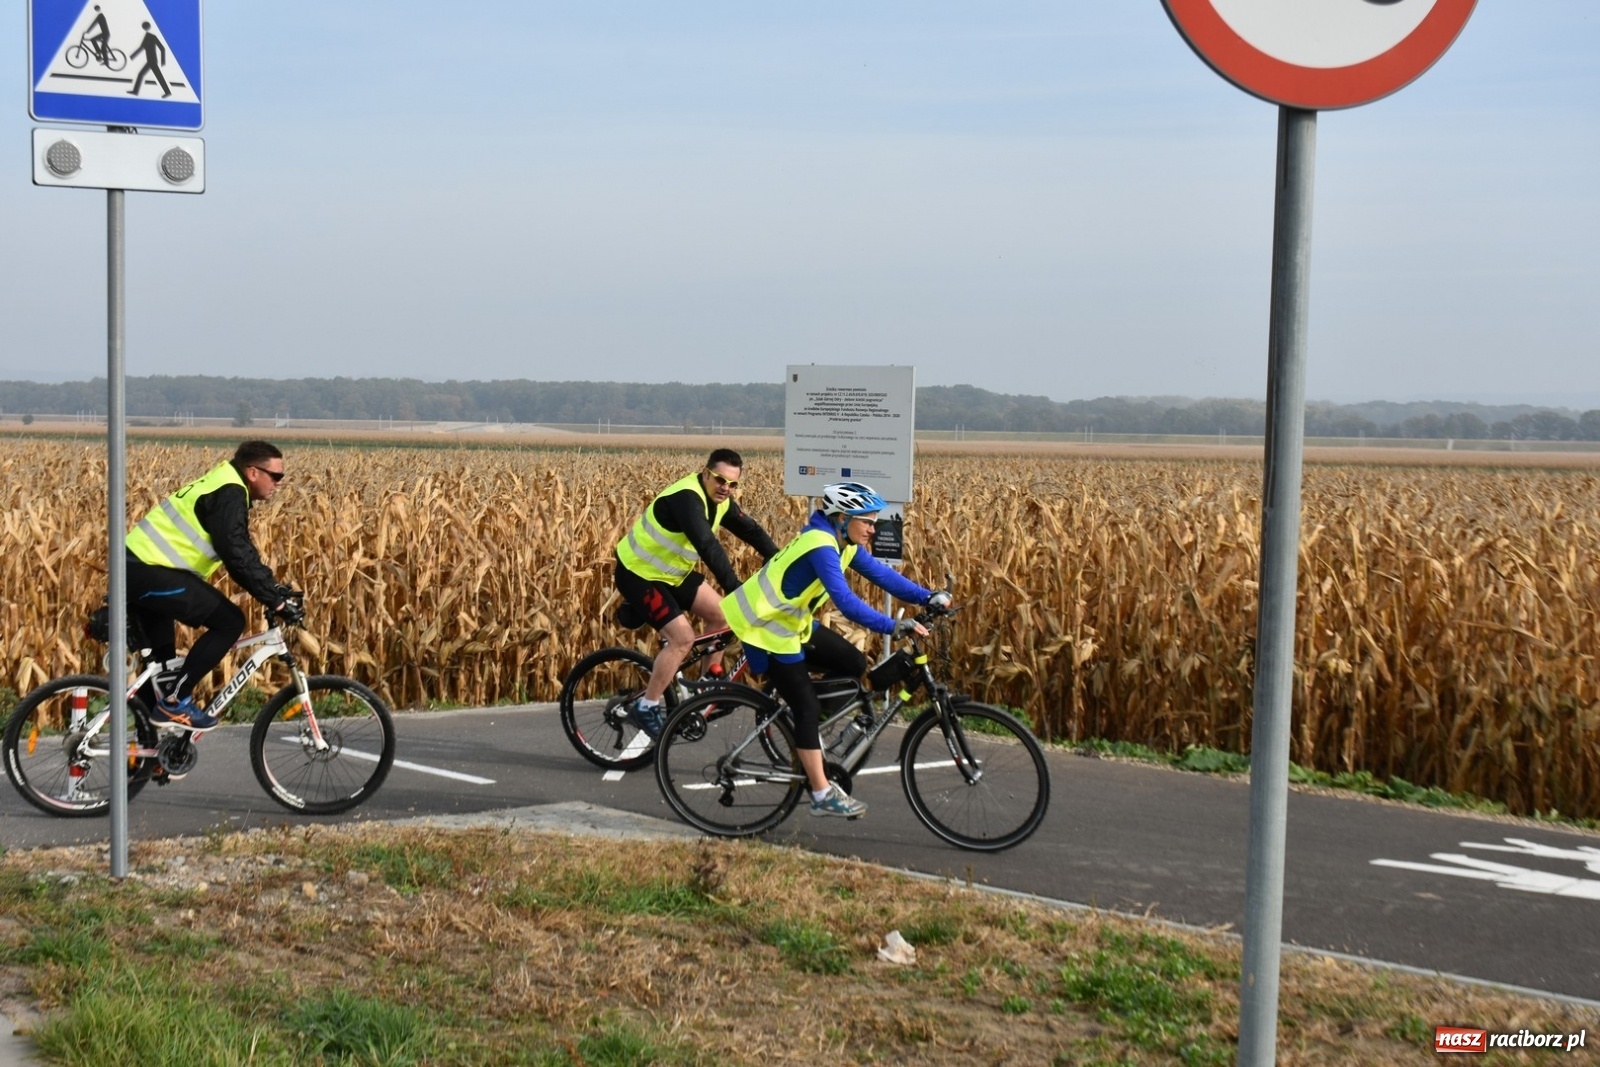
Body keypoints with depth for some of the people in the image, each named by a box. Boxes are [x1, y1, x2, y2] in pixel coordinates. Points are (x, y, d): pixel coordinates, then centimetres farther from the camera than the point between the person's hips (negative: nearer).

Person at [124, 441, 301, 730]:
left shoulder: (222, 487, 19)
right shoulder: (229, 494, -13)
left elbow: (242, 552, 26)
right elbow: (238, 557, -21)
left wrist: (276, 589, 20)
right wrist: (277, 601, -17)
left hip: (138, 569, 11)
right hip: (150, 573, -11)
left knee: (161, 665, 21)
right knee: (230, 622, -9)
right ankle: (176, 701, -6)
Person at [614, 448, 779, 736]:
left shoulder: (719, 500, -1)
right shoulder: (686, 497, -30)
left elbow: (751, 530, 6)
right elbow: (708, 547, -40)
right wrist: (736, 591, -44)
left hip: (670, 571, 10)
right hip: (639, 574, -10)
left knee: (720, 614, 7)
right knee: (683, 638, -17)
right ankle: (646, 708, -6)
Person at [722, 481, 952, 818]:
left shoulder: (845, 545, 3)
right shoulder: (821, 547, -27)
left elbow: (881, 573, 1)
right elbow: (845, 600, -38)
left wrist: (928, 597, -10)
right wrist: (892, 626, -42)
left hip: (793, 622, 10)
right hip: (767, 627, -10)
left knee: (855, 665, 6)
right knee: (807, 708, -8)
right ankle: (823, 795, -2)